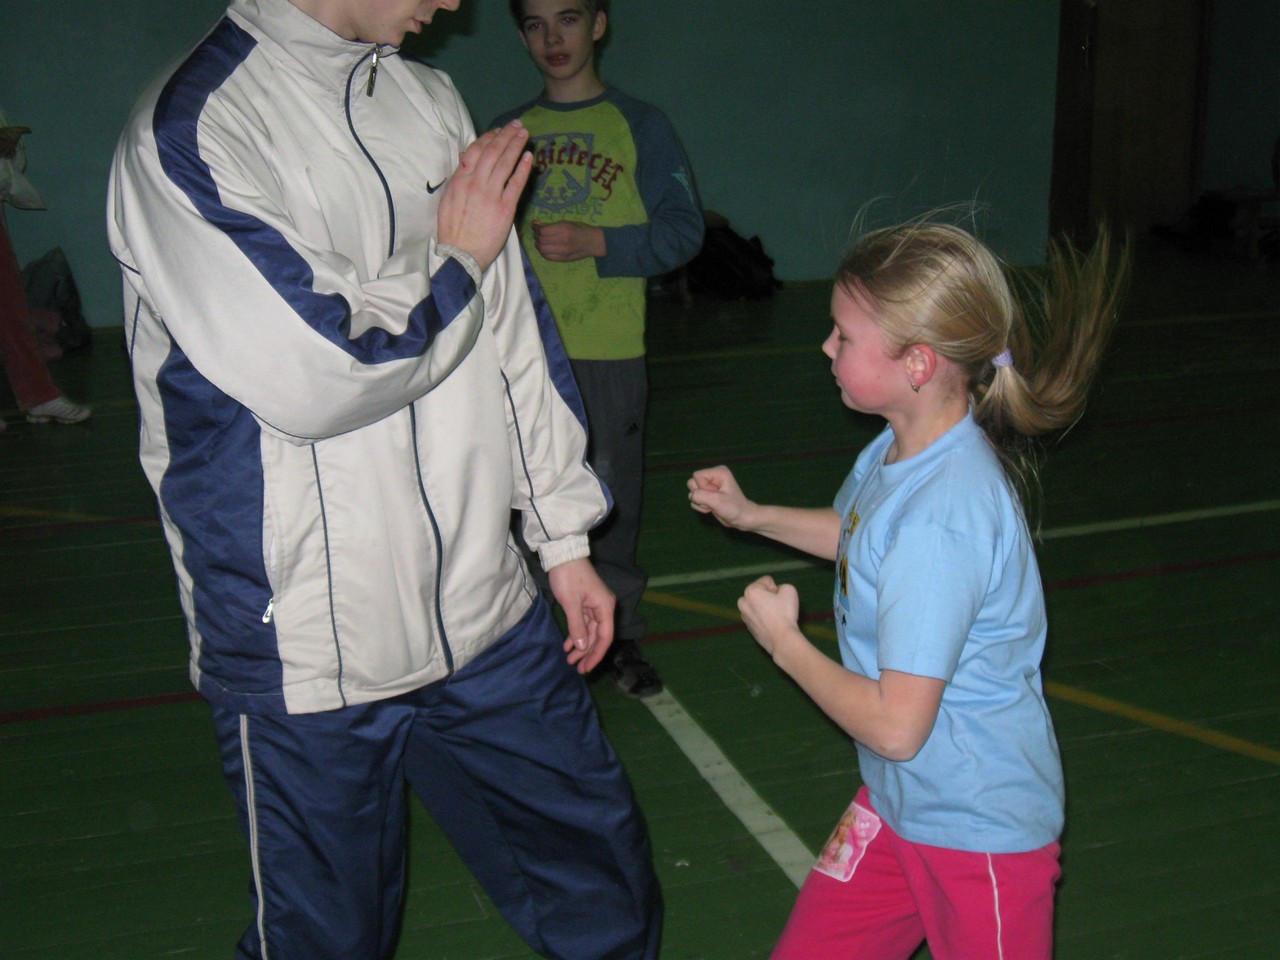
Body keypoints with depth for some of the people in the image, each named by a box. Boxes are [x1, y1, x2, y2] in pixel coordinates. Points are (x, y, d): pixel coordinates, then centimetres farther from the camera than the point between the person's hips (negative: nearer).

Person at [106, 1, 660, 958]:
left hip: (485, 617, 6)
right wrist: (456, 258, -8)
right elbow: (310, 377, -24)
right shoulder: (190, 130, -13)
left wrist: (564, 535, 16)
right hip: (307, 649, -6)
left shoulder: (430, 100, 9)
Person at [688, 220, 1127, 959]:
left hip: (980, 827, -9)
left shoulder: (940, 518, -33)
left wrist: (784, 641, -16)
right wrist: (752, 515, 17)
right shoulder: (909, 447, -4)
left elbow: (895, 726, -29)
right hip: (902, 798, 9)